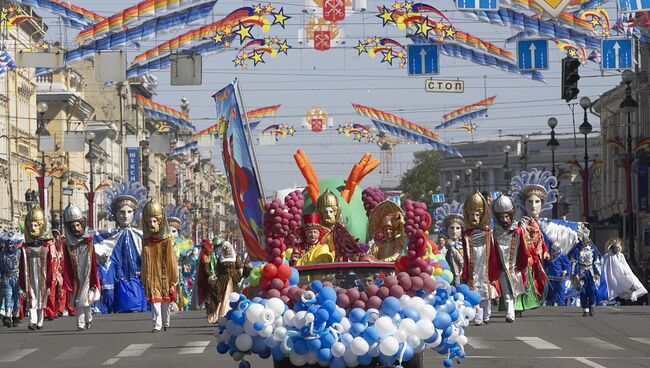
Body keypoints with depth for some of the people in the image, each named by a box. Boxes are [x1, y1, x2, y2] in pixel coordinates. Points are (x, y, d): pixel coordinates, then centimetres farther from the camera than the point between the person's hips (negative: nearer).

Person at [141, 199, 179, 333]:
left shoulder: (167, 240, -4)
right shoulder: (146, 242, 4)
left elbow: (172, 261, -2)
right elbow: (144, 262, 9)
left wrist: (173, 280, -3)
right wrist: (144, 279, 8)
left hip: (164, 276, -1)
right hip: (152, 278, 1)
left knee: (165, 300, 8)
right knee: (154, 301, -6)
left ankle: (166, 323, 22)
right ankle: (157, 324, -8)